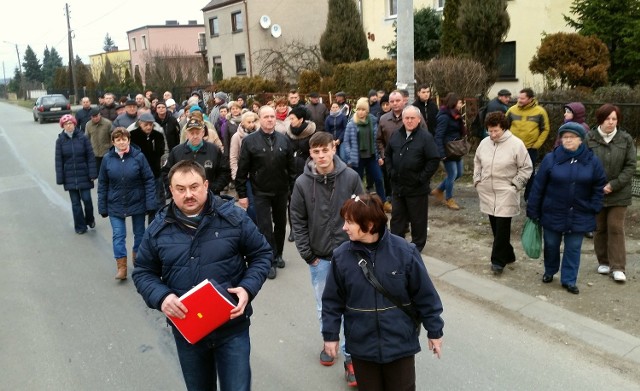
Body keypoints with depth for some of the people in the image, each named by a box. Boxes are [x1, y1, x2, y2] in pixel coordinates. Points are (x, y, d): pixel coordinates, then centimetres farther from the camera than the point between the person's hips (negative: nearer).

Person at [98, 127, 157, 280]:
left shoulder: (138, 156, -10)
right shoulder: (107, 159, -4)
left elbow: (149, 180, -9)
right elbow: (102, 184, 1)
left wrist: (151, 203, -13)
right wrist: (103, 207, 1)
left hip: (137, 203, -1)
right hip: (115, 206, 1)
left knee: (139, 233, 14)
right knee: (118, 235, -1)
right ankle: (121, 267, 8)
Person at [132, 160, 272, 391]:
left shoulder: (233, 217, -8)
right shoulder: (159, 228, -1)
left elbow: (261, 254, 1)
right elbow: (143, 272, 7)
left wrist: (248, 288, -16)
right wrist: (161, 297, -14)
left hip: (232, 326, -2)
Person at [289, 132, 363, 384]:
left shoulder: (351, 177, -9)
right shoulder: (302, 183, -8)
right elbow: (298, 221, -2)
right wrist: (307, 254, -4)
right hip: (319, 257, 1)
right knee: (324, 307, 15)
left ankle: (351, 354, 20)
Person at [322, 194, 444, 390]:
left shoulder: (404, 251, -15)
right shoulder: (341, 256, -10)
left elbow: (425, 295, -6)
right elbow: (332, 301, 1)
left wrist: (434, 331, 1)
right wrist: (330, 334, 3)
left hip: (400, 343, -1)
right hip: (361, 345, 2)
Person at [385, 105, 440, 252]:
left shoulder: (426, 137, -12)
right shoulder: (396, 135, 6)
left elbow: (434, 160, -15)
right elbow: (388, 155, 17)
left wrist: (422, 178, -15)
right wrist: (391, 172, 5)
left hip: (417, 188, -5)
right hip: (398, 185, 5)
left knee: (418, 219, 8)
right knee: (397, 217, 15)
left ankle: (417, 245, 24)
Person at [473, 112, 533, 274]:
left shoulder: (516, 144, -10)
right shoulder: (484, 143, 4)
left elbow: (526, 168, -5)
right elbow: (477, 163, 18)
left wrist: (515, 185, -9)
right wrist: (477, 181, 9)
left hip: (506, 194, -5)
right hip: (487, 193, 5)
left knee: (502, 227, -5)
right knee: (495, 226, 12)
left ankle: (499, 260, 5)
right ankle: (507, 255, 27)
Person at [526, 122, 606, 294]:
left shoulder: (592, 161, -4)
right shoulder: (551, 159, -7)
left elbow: (599, 187, 5)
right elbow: (538, 186, -5)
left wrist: (594, 208, -4)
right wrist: (532, 211, -5)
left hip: (579, 216, 0)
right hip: (553, 214, 0)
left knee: (573, 248, 8)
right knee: (551, 245, 14)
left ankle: (569, 280, 21)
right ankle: (549, 272, 37)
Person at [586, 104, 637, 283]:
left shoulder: (626, 139, -3)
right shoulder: (589, 139, -6)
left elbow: (630, 166, -3)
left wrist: (613, 185, -13)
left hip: (618, 194, 0)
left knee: (616, 228, 0)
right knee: (600, 228, 11)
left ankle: (618, 267, 7)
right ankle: (603, 262, 26)